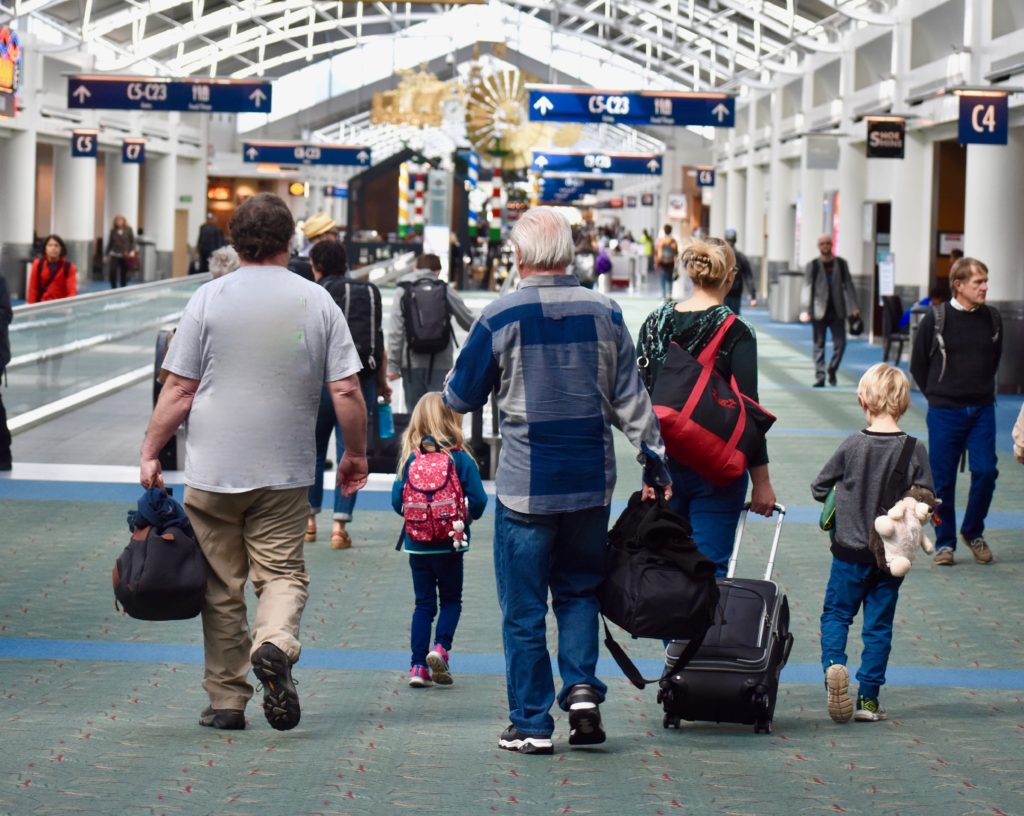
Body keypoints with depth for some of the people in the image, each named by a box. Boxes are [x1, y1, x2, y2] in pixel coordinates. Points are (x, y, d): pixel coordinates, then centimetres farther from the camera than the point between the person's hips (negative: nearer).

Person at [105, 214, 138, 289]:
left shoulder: (128, 230, 1)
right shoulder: (113, 231, 5)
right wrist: (106, 255, 11)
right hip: (115, 255, 1)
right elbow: (109, 243, 11)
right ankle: (114, 289, -1)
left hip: (125, 256, -1)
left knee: (123, 274, 6)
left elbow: (133, 241, 0)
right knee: (112, 272, -14)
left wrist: (132, 251, -16)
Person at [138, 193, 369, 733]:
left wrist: (149, 453, 6)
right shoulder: (317, 302, 0)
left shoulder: (209, 299, -3)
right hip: (286, 472, 0)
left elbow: (179, 390, -3)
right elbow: (346, 391, -1)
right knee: (283, 572, 7)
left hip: (213, 470, 0)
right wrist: (356, 454, 12)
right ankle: (276, 645, -23)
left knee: (221, 587, 8)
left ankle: (226, 700, 11)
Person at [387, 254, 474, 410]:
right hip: (440, 364, -1)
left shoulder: (403, 291, 2)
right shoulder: (446, 291, 2)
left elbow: (395, 332, -3)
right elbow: (469, 322, 9)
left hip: (412, 364, 1)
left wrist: (393, 365, 0)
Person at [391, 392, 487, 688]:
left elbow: (397, 500, -4)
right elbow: (478, 500, -10)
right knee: (451, 600, 14)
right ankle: (441, 647, -9)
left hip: (417, 544, 2)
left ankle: (418, 666, 4)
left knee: (423, 603, 11)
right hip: (450, 544, -2)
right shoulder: (462, 459, -9)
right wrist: (469, 517, 12)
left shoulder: (410, 458, -3)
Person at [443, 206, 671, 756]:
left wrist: (453, 382, 23)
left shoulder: (500, 317, -8)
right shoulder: (604, 313, 1)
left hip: (525, 485, -3)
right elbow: (630, 398, 5)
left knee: (523, 608, 5)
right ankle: (582, 688, -1)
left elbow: (461, 398, 1)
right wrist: (653, 457, 12)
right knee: (579, 591, 18)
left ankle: (531, 724, 7)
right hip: (591, 483, 3)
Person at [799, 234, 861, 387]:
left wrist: (854, 307, 1)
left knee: (840, 343, -3)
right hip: (819, 311, -2)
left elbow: (848, 285, 10)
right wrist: (805, 310, -12)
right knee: (819, 345, 0)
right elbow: (807, 288, -2)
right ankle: (820, 377, 2)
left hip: (837, 311, 2)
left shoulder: (841, 264, 9)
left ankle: (832, 371, 18)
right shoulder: (813, 266, 2)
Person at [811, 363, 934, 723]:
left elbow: (819, 487, 0)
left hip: (850, 551, -1)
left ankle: (834, 665, -16)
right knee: (879, 625, 9)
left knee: (836, 613, 11)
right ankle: (868, 698, 9)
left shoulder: (853, 445, -9)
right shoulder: (915, 451, -9)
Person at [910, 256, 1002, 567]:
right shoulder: (936, 319, -8)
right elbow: (918, 364, 3)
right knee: (943, 479, 2)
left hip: (982, 410, 2)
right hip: (945, 412, -2)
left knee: (985, 471, -7)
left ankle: (973, 532, 15)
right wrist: (937, 394, 8)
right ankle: (944, 541, 15)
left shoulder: (992, 319, 1)